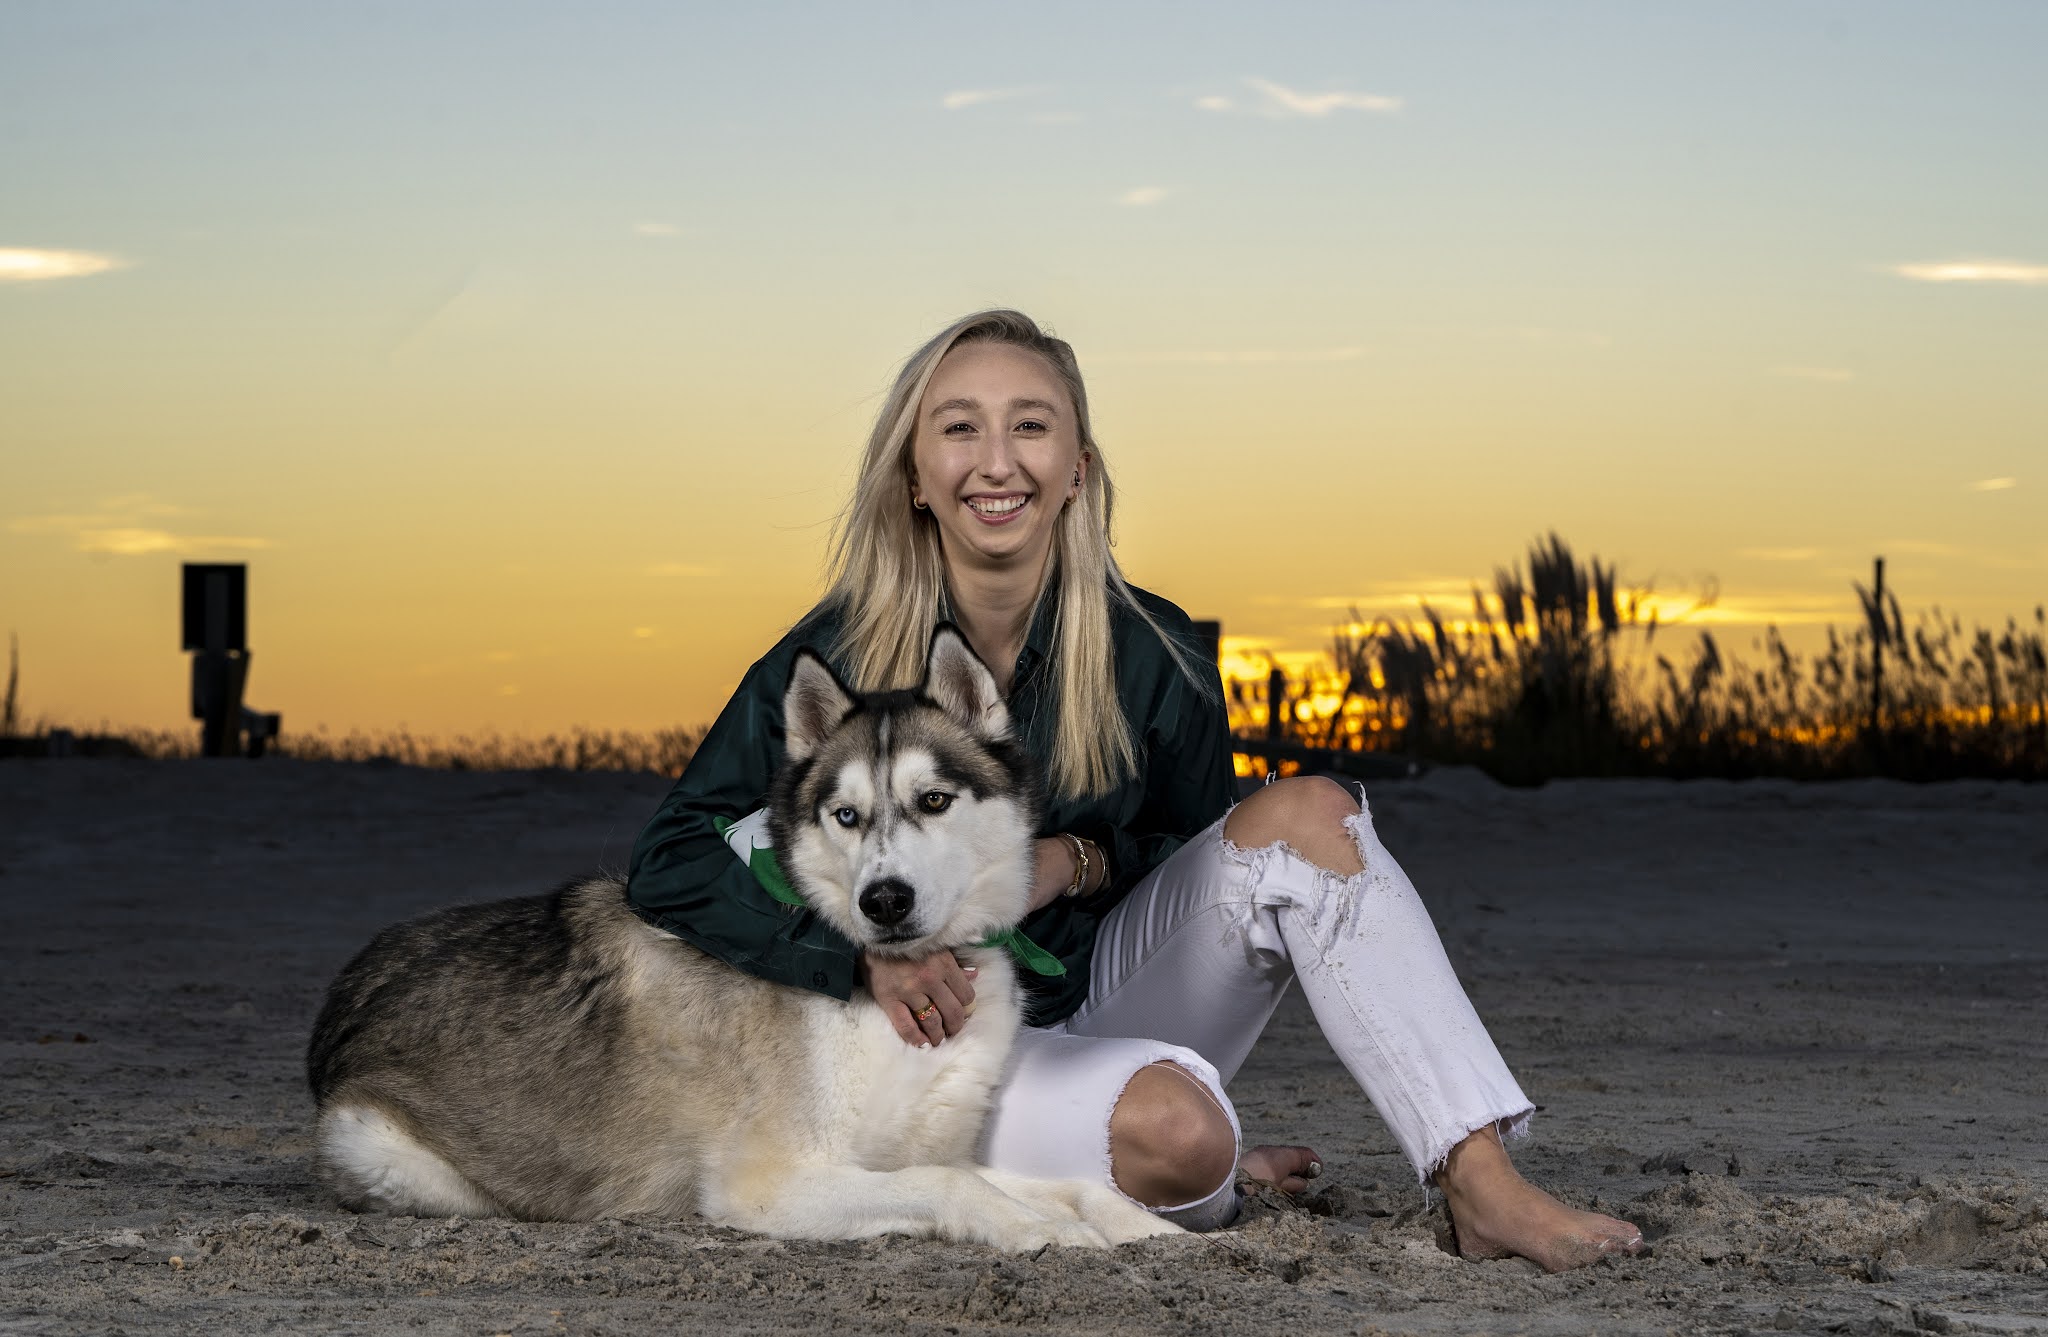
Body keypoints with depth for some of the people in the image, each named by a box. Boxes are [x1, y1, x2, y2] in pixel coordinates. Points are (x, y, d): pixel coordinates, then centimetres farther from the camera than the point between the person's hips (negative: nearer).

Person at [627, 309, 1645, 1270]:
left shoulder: (1149, 657, -5)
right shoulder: (836, 657, -12)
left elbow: (1202, 855, 9)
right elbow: (672, 861, -15)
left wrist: (1076, 861, -14)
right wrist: (868, 954, -30)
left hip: (1106, 1003, 4)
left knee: (1303, 816, -18)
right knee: (1170, 1123, -35)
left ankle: (1482, 1187, -21)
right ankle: (1212, 1180, 3)